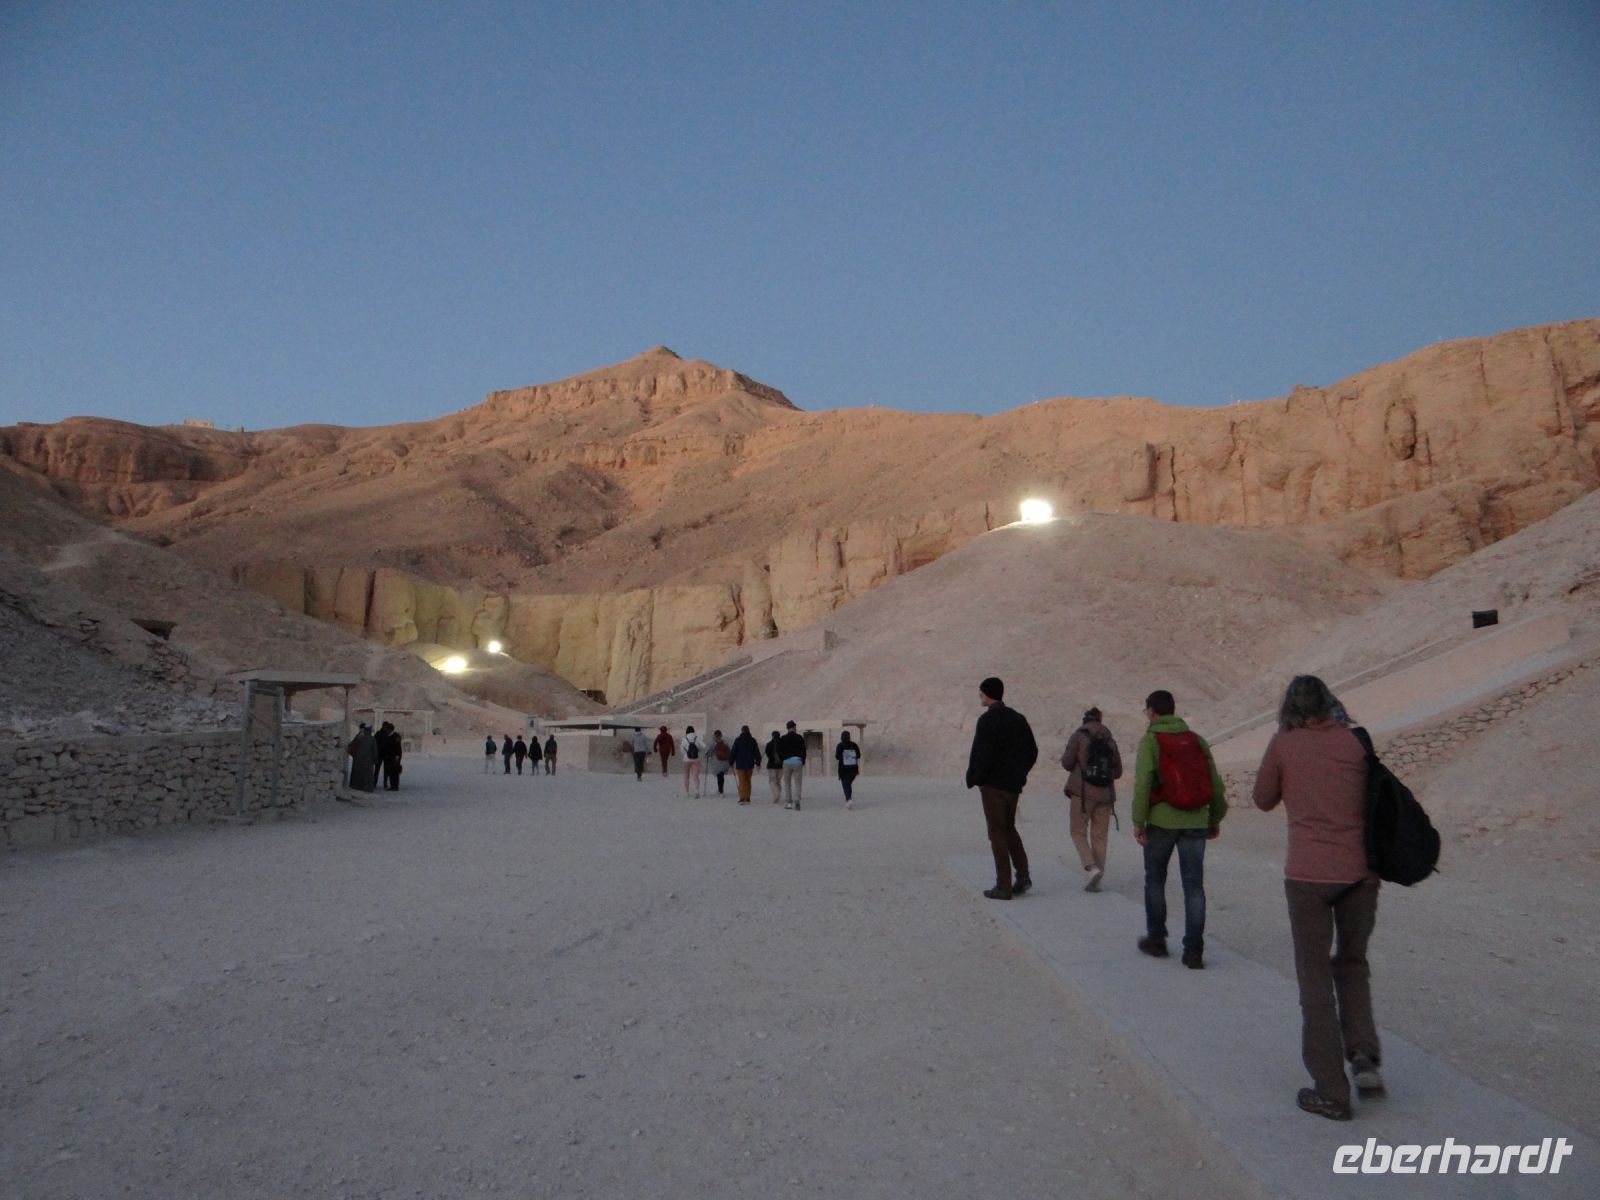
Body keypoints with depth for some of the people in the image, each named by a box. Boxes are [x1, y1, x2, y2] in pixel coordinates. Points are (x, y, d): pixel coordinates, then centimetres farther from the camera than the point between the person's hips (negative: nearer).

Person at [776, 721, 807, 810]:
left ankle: (788, 802, 9)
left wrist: (782, 761, 15)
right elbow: (803, 751, 4)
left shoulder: (782, 739, 4)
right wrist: (803, 762, 14)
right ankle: (796, 800, -20)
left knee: (787, 783, 12)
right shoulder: (799, 738, 2)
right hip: (797, 762, -1)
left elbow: (779, 752, 3)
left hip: (787, 762, 1)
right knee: (797, 783, 0)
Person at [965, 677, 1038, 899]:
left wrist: (972, 779, -8)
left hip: (993, 784, -7)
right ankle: (1023, 876, 15)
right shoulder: (1018, 718, 8)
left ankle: (1003, 886, 3)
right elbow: (1032, 751, 11)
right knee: (1009, 829, 21)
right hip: (1014, 785, 7)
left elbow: (981, 755, -22)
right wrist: (1019, 774, 17)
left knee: (998, 833, 0)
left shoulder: (988, 720, -15)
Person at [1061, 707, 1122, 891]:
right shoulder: (1110, 740, 11)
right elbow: (1118, 771, 12)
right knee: (1099, 836, 8)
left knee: (1078, 832, 6)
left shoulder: (1079, 735, -1)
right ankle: (1095, 881, 6)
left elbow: (1067, 762, -5)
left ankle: (1092, 868, -15)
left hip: (1082, 792, -4)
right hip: (1105, 794, 4)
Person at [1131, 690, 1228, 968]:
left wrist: (1138, 821, -11)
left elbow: (1143, 782, -14)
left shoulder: (1150, 740, -6)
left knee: (1155, 881, 14)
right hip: (1195, 822, 3)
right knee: (1194, 885, 6)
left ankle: (1156, 939, 24)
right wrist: (1216, 818, 17)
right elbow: (1215, 782, 8)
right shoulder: (1197, 739, 7)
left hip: (1161, 820, -3)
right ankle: (1194, 950, 2)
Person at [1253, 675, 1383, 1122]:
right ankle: (1364, 1056, 10)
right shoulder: (1354, 741, 3)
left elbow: (1263, 800, 8)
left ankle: (1331, 1092, 9)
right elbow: (1375, 800, 9)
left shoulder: (1283, 744, -3)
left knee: (1315, 976, 6)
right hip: (1360, 870, 3)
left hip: (1309, 874, -3)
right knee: (1353, 963, 24)